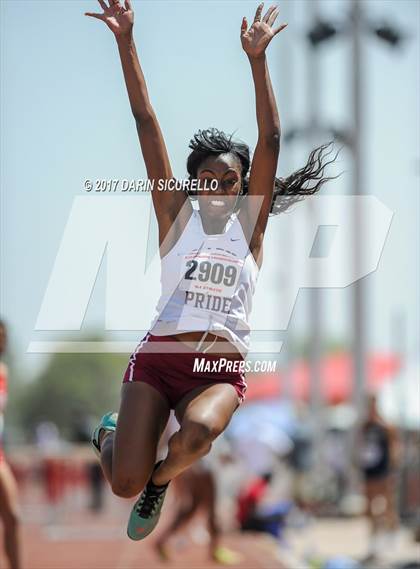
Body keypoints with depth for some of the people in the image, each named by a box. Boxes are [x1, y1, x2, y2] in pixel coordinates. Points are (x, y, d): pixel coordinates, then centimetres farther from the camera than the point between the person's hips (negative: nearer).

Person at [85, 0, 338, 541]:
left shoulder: (249, 224, 9)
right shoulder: (176, 213, 7)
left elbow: (270, 141, 0)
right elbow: (146, 123, 3)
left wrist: (257, 59, -8)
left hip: (221, 370, 0)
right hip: (159, 357, 0)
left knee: (198, 431, -35)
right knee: (123, 485, -13)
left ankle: (160, 478, 3)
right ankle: (110, 431, 26)